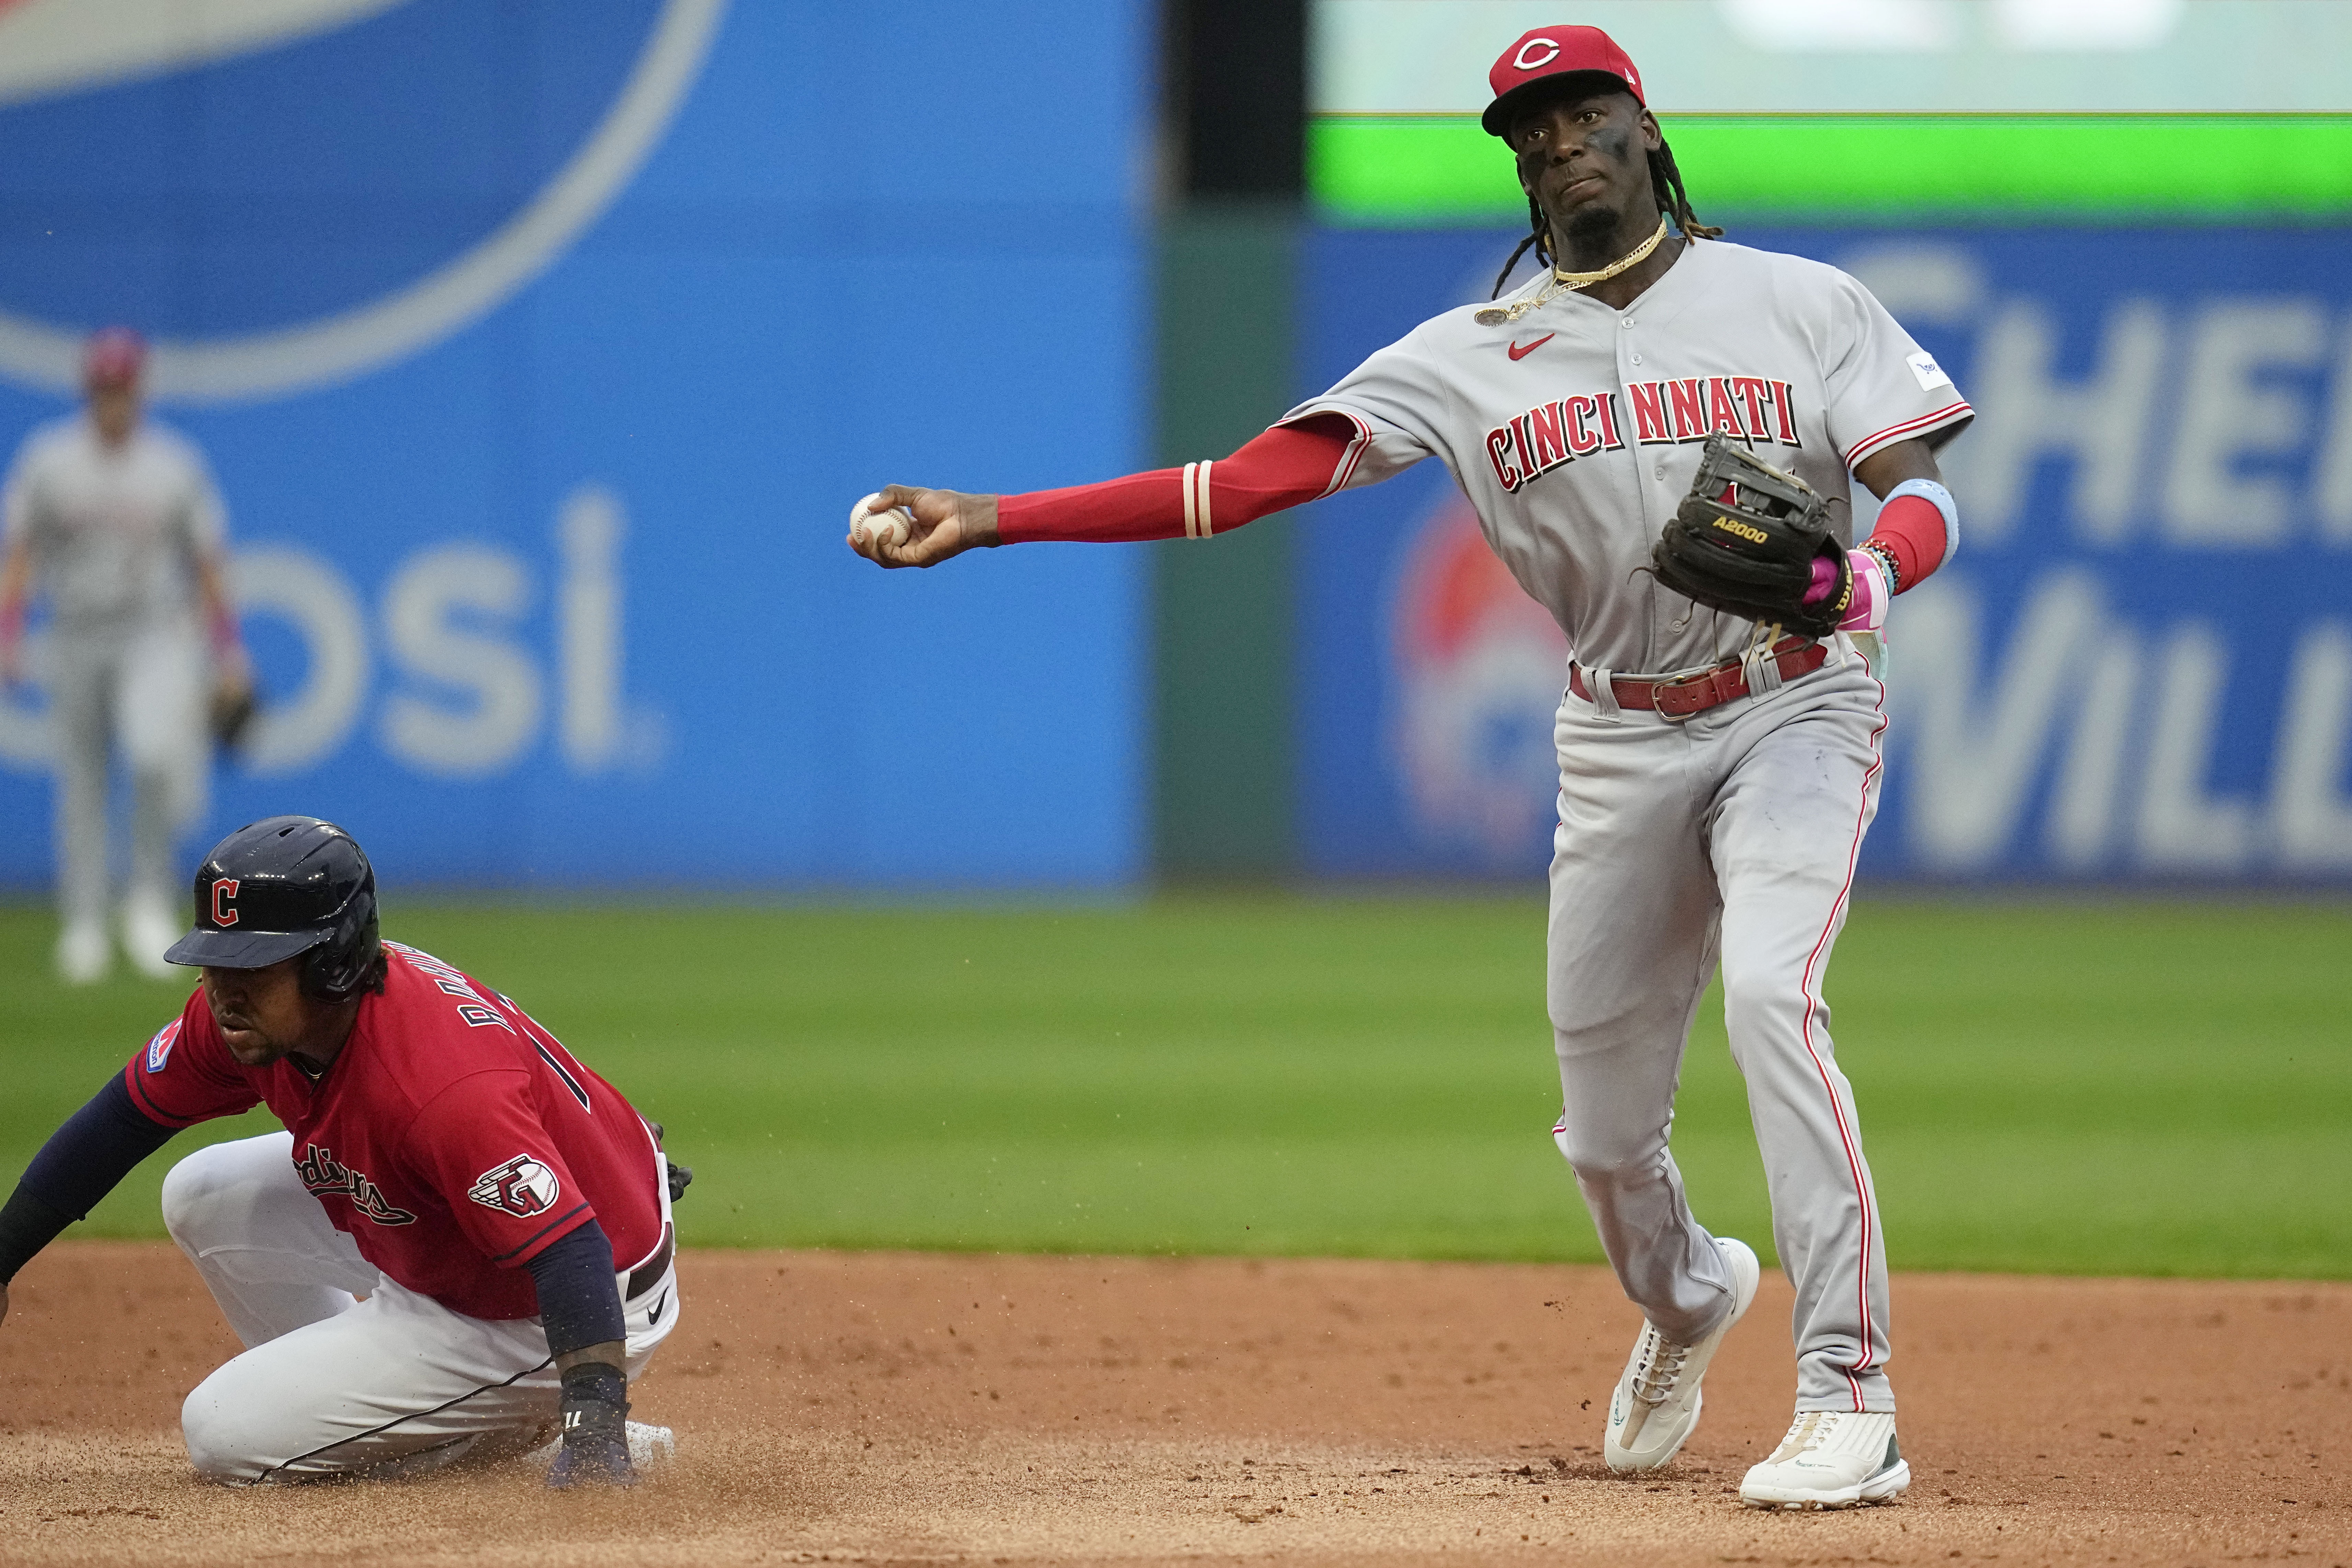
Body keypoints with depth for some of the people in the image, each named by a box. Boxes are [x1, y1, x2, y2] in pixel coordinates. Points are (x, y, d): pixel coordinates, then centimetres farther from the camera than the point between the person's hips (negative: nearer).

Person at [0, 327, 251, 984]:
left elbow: (208, 562, 6)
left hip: (155, 636, -1)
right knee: (80, 783, 4)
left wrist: (227, 658, 2)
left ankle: (150, 899, -9)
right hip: (77, 639, 1)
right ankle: (84, 926, 13)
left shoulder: (174, 462, 2)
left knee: (160, 754, -25)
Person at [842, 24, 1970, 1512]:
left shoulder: (1803, 304, -2)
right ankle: (1686, 1298, 44)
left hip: (1796, 706, -3)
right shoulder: (1477, 354, 2)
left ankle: (1849, 1401, -25)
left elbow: (1928, 494, -7)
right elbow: (1250, 480, -5)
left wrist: (1869, 574, -32)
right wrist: (988, 518, -14)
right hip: (1620, 743, 3)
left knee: (1771, 988, -28)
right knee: (1605, 1120, 7)